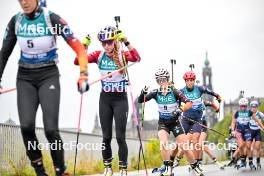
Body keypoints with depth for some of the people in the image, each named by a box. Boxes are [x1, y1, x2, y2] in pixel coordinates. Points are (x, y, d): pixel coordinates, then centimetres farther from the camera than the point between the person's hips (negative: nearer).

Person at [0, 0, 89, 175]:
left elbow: (78, 47, -13)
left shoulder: (52, 19, -13)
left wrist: (83, 75, -21)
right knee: (26, 127, -15)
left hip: (48, 77, -3)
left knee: (51, 129, -14)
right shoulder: (16, 21, -1)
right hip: (25, 78, 3)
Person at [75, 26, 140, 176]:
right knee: (106, 136, 5)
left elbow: (137, 58, -29)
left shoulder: (122, 55, -8)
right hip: (105, 99, 3)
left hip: (120, 99, -3)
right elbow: (78, 61, -9)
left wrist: (126, 42, -39)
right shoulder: (99, 55, -1)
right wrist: (83, 46, -24)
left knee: (120, 136, -5)